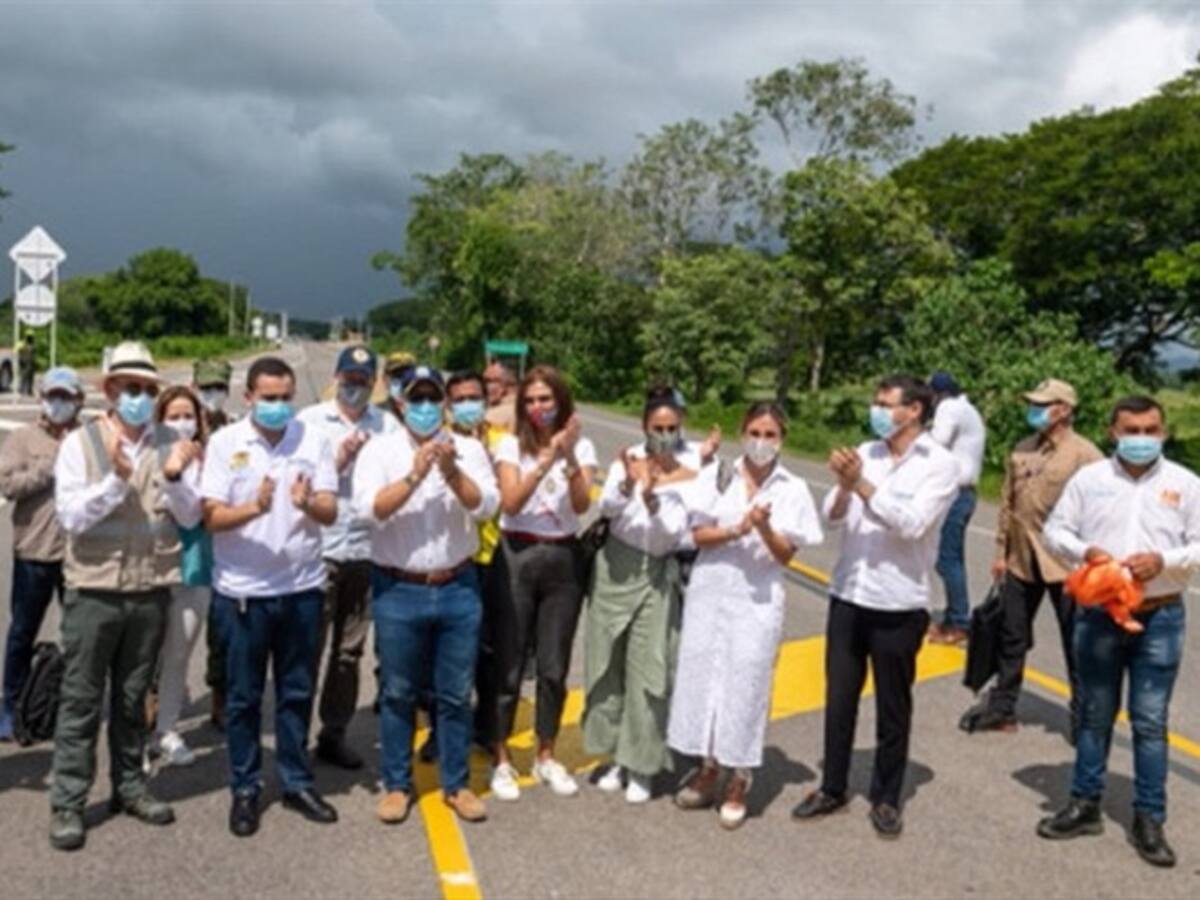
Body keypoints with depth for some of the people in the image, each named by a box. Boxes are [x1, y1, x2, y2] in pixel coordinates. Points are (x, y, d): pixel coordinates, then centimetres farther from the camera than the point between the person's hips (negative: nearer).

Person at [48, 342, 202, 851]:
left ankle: (129, 786, 27)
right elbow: (70, 516, -12)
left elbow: (191, 518, -2)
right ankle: (66, 803, 12)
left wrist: (174, 478, -19)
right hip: (94, 590, -2)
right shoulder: (80, 443, -3)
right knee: (81, 700, 4)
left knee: (132, 696, 15)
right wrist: (116, 479, -25)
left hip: (152, 591, 3)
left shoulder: (170, 447, 2)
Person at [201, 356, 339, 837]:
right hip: (242, 590, -1)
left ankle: (297, 782, 27)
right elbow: (211, 517, -10)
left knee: (297, 692, 13)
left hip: (303, 588, 2)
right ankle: (245, 788, 24)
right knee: (244, 696, 9)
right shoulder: (225, 442, -4)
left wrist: (308, 504, -27)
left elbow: (331, 512, -5)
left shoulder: (315, 440, 0)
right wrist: (255, 507, -28)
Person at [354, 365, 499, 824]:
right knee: (398, 694, 10)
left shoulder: (468, 449, 2)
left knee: (455, 695, 10)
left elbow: (486, 505, -10)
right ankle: (397, 785, 25)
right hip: (399, 591, -1)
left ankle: (456, 784, 24)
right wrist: (415, 475, -23)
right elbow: (369, 509, -15)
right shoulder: (380, 449, -2)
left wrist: (452, 472, -25)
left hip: (458, 589, 1)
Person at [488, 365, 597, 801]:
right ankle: (501, 760, 17)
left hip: (562, 559, 2)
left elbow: (582, 506, -12)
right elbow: (510, 502, -17)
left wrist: (569, 458, -25)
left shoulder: (580, 446, 2)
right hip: (516, 557, -2)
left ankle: (546, 757, 25)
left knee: (554, 667, 9)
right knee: (509, 665, 3)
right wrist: (547, 459, -25)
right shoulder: (511, 445, -3)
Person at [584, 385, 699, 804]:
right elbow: (606, 507, -16)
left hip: (656, 577, -2)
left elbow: (671, 535, -12)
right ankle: (617, 755, 27)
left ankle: (641, 765, 13)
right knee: (609, 664, 10)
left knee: (646, 671, -1)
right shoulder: (628, 458, -1)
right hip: (614, 567, 2)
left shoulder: (689, 477, -4)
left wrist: (652, 499, -28)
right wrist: (627, 485, -35)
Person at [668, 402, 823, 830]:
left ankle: (738, 782, 14)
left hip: (758, 597, -2)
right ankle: (708, 768, 22)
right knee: (702, 674, 6)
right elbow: (699, 534, -2)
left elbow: (785, 555, -2)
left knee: (747, 682, 0)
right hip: (710, 590, 2)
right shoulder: (717, 475, 2)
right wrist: (736, 530, -19)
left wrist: (765, 528, -21)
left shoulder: (792, 489, -1)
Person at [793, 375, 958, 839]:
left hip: (898, 605, -3)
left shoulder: (940, 464, -8)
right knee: (839, 700, 13)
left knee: (893, 709, 11)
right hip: (847, 596, 4)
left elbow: (912, 524, -20)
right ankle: (832, 788, 29)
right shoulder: (865, 453, 3)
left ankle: (886, 798, 27)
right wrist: (844, 485, -22)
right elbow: (833, 516, -3)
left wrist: (862, 485, -26)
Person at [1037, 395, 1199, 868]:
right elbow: (1055, 529, 3)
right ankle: (1085, 805, 24)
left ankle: (1148, 819, 16)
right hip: (1098, 613, 1)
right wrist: (1084, 551, -16)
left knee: (1150, 722, 5)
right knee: (1094, 716, 12)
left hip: (1160, 617, -1)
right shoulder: (1089, 477, 0)